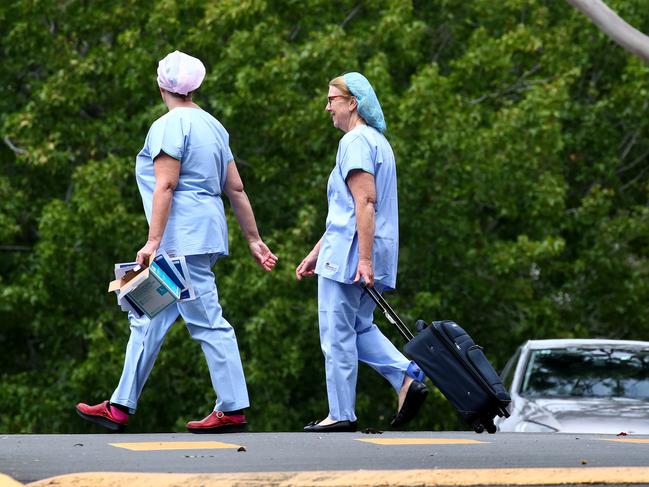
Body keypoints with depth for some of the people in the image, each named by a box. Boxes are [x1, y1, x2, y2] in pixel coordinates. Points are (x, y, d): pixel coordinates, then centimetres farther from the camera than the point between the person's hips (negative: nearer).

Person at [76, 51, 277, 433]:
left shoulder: (170, 126, -10)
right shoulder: (213, 126, 16)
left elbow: (165, 186, -17)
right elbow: (236, 188, 16)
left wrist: (153, 241, -20)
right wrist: (255, 240, 18)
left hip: (183, 238, -9)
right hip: (206, 232, 9)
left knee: (207, 321, -7)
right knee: (149, 320, 10)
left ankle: (233, 410, -6)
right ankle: (121, 407, 10)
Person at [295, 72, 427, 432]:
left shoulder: (356, 142, -12)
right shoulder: (378, 141, 20)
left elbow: (365, 203, -22)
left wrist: (364, 259, -26)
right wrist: (316, 253, 27)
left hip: (349, 254, -10)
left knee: (338, 335, -3)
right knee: (359, 328, 17)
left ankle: (341, 414, 1)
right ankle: (409, 378, 0)